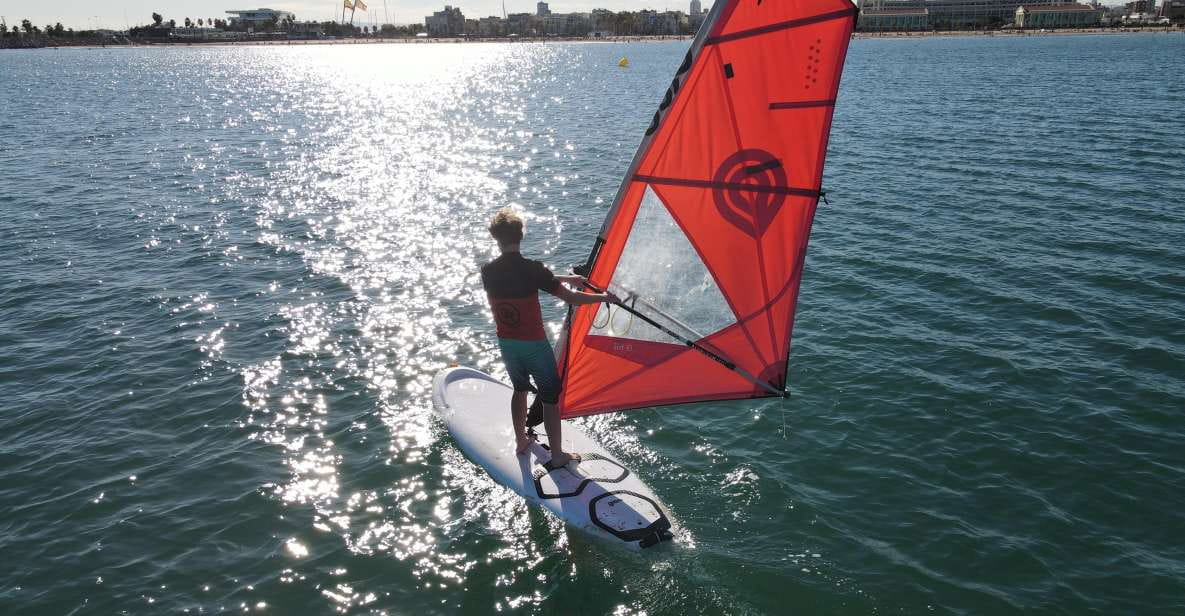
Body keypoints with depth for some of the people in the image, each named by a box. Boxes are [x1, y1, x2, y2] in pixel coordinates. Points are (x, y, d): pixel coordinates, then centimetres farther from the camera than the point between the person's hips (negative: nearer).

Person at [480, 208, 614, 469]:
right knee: (551, 398, 9)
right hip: (534, 344, -5)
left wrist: (563, 278, 14)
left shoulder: (488, 271, -7)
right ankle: (557, 456, 16)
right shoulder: (532, 269, -22)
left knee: (520, 389, 26)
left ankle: (521, 441, 39)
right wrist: (603, 297, -3)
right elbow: (571, 298, -20)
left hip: (506, 343, 5)